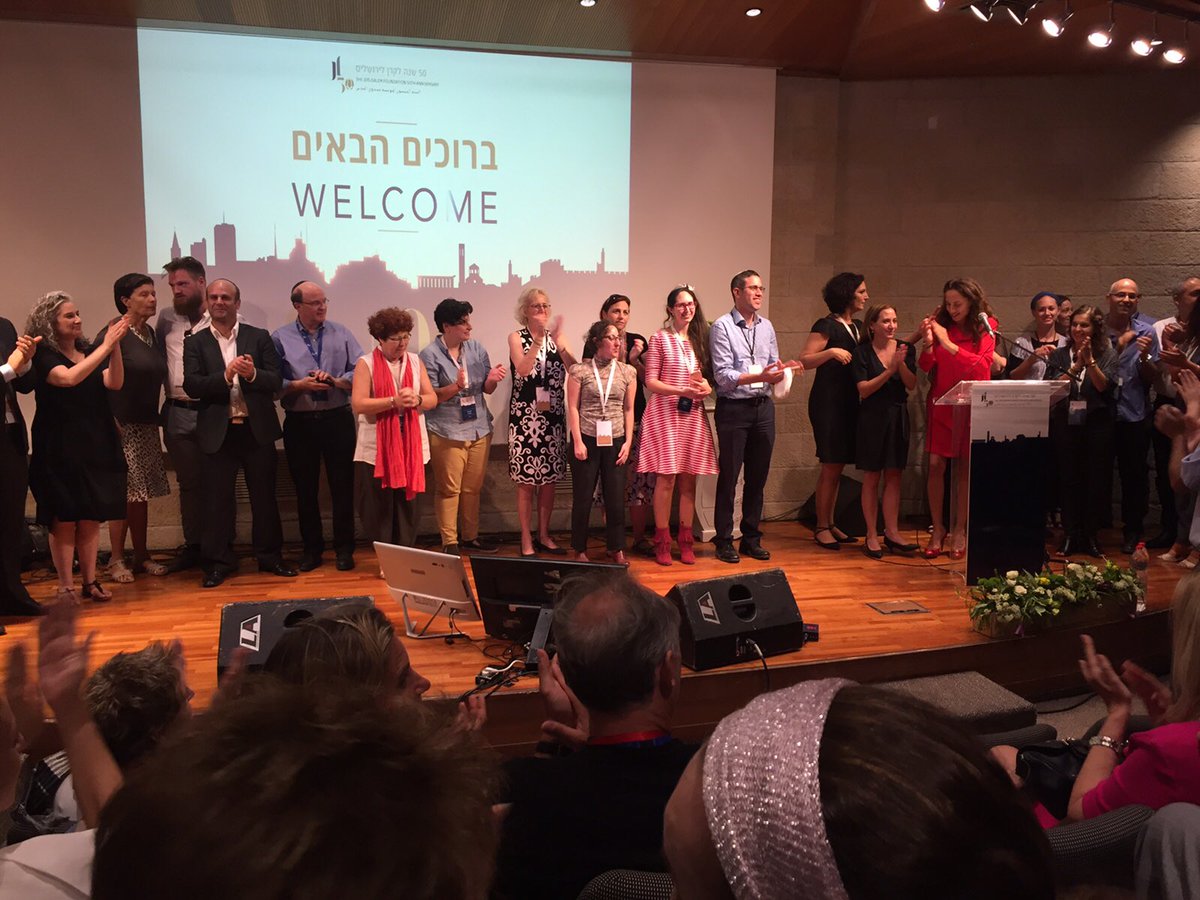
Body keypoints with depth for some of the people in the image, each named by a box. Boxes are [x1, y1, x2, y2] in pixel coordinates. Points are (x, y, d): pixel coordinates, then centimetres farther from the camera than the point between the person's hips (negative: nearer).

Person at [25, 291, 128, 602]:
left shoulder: (90, 351, 9)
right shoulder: (43, 355, -5)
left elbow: (114, 382, -5)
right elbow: (69, 378, -24)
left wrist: (115, 345, -17)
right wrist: (106, 346, -23)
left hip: (95, 447, 5)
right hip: (60, 450, -4)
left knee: (91, 519, 7)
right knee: (63, 521, 0)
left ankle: (90, 582, 15)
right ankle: (65, 586, 7)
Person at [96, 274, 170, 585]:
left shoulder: (151, 333, 10)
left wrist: (155, 415, 11)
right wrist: (111, 424, -17)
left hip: (147, 425, 7)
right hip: (122, 427, -7)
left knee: (142, 493, 11)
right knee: (124, 494, -3)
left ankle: (141, 555, 20)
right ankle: (117, 561, 7)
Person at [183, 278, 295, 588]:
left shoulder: (259, 337, 6)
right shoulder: (195, 343, 5)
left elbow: (276, 381, -1)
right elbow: (191, 385, -7)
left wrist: (252, 374, -21)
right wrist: (226, 375, -22)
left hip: (258, 429, 1)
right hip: (218, 432, -1)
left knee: (264, 495, 9)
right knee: (218, 499, 4)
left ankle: (270, 556, 21)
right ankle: (218, 562, 14)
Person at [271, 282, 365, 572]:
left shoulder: (341, 333, 5)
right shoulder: (280, 338, 2)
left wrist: (336, 381, -16)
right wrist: (299, 386, -17)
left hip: (338, 420, 0)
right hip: (299, 423, 0)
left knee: (342, 486, 4)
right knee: (305, 489, 9)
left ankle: (344, 548, 15)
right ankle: (312, 548, 22)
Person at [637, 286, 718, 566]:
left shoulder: (700, 338, 13)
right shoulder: (660, 338, -2)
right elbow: (650, 382, -5)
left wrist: (707, 387, -6)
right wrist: (683, 391, -17)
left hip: (694, 415, 5)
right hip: (665, 414, -4)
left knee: (689, 480, 6)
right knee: (666, 478, -4)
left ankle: (686, 541, 15)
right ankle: (663, 542, 7)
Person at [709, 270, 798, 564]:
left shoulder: (767, 326, 13)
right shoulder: (722, 327, -6)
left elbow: (773, 365, 14)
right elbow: (723, 375, -13)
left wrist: (781, 370, -9)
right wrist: (759, 376, -23)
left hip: (764, 407, 6)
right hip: (734, 408, -6)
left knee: (758, 476, 10)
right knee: (729, 476, 1)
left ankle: (751, 538, 21)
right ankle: (724, 541, 10)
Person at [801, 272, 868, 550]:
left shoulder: (857, 327, 14)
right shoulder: (826, 326, -9)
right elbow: (805, 361, -14)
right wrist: (831, 352, -28)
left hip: (849, 402, 8)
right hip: (828, 402, -8)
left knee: (837, 465, 11)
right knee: (831, 466, -6)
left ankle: (830, 524, 19)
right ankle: (821, 527, 3)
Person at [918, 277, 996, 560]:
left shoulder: (985, 330, -1)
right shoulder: (942, 325, 4)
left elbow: (982, 366, -14)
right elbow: (926, 367, 3)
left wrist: (948, 344, -20)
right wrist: (928, 344, -17)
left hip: (971, 405, -2)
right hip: (941, 404, 2)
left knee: (965, 467, 2)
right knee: (936, 464, -4)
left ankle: (959, 531, 11)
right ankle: (938, 529, 6)